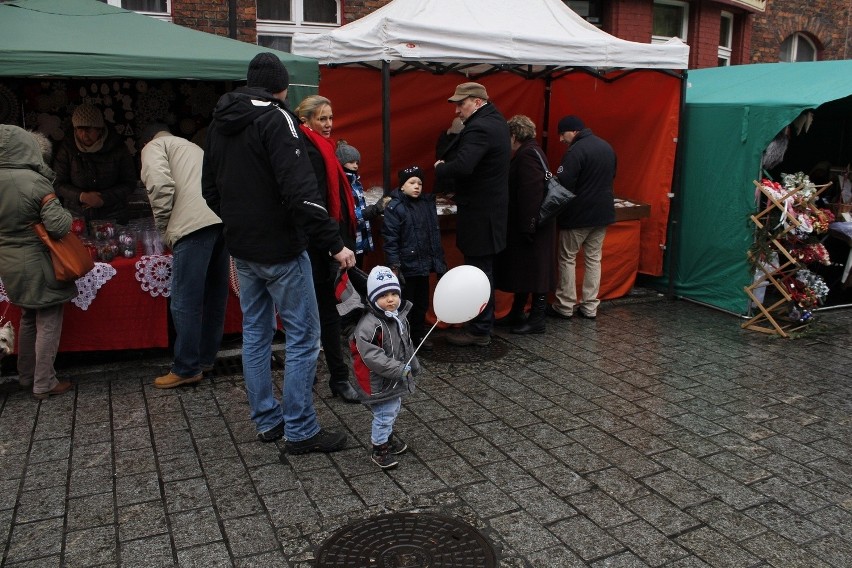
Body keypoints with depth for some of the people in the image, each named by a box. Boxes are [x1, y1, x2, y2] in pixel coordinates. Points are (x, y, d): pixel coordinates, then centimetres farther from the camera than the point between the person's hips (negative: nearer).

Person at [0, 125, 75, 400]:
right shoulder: (35, 182, -21)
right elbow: (58, 226, -22)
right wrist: (66, 214, -3)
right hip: (38, 265, -7)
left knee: (28, 320, 22)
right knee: (48, 325, 4)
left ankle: (26, 375, 34)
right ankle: (44, 385, 11)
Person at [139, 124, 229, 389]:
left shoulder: (154, 147, 14)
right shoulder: (193, 147, 36)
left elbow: (160, 185, -6)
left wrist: (164, 229, 5)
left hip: (195, 224, -8)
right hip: (225, 220, 8)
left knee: (185, 301, 0)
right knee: (215, 295, 16)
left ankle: (186, 369, 6)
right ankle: (206, 358, 28)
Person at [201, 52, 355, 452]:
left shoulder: (220, 122, 12)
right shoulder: (276, 118, -14)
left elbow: (210, 188, 20)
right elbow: (299, 192, -24)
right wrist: (334, 243, -21)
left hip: (242, 250, 9)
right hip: (280, 249, -8)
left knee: (255, 334, 15)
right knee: (303, 337, 0)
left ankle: (266, 420, 25)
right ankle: (301, 431, 6)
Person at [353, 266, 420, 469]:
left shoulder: (399, 317, 3)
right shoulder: (369, 324, -26)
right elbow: (371, 356, -30)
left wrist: (413, 365, 22)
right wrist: (397, 369, -29)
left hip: (398, 379, 9)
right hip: (380, 382, -9)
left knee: (394, 409, 23)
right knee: (384, 414, 0)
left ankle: (387, 437, 45)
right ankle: (379, 449, 19)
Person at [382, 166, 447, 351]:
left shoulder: (427, 203, 7)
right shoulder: (395, 207, -10)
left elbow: (435, 233, 12)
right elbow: (390, 239, -14)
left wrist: (439, 259, 10)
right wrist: (394, 265, -19)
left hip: (424, 264, 6)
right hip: (406, 265, -6)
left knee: (422, 302, 15)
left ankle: (419, 335, 29)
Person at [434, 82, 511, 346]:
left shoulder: (479, 128, -20)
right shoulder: (496, 120, 12)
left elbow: (462, 166, -34)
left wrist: (439, 168, -14)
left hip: (479, 214, -10)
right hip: (491, 208, 10)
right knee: (484, 270, 18)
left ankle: (479, 331, 7)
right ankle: (484, 323, 30)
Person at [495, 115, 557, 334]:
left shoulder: (527, 155, -17)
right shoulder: (529, 152, 15)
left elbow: (532, 193, -25)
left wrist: (528, 227, -25)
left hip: (531, 227, -10)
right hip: (526, 225, 10)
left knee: (534, 271, -2)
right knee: (523, 270, 15)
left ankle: (537, 320, 7)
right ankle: (516, 314, 25)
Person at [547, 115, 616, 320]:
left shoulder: (576, 151, -18)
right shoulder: (607, 147, 10)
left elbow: (563, 183, -23)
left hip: (578, 215, -7)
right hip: (603, 212, 8)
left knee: (567, 258, 5)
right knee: (594, 259, 12)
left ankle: (565, 306, 9)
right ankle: (590, 307, 15)